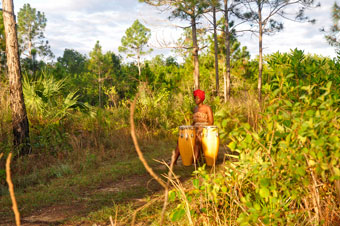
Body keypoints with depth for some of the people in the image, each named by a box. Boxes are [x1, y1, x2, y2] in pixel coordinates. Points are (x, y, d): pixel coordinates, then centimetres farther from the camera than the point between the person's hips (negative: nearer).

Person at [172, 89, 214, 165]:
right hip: (195, 130, 7)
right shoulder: (195, 109, 17)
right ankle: (174, 160, -19)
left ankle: (195, 161, -41)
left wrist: (202, 130, -21)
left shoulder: (207, 108, -4)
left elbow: (211, 122, -9)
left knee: (197, 140, -38)